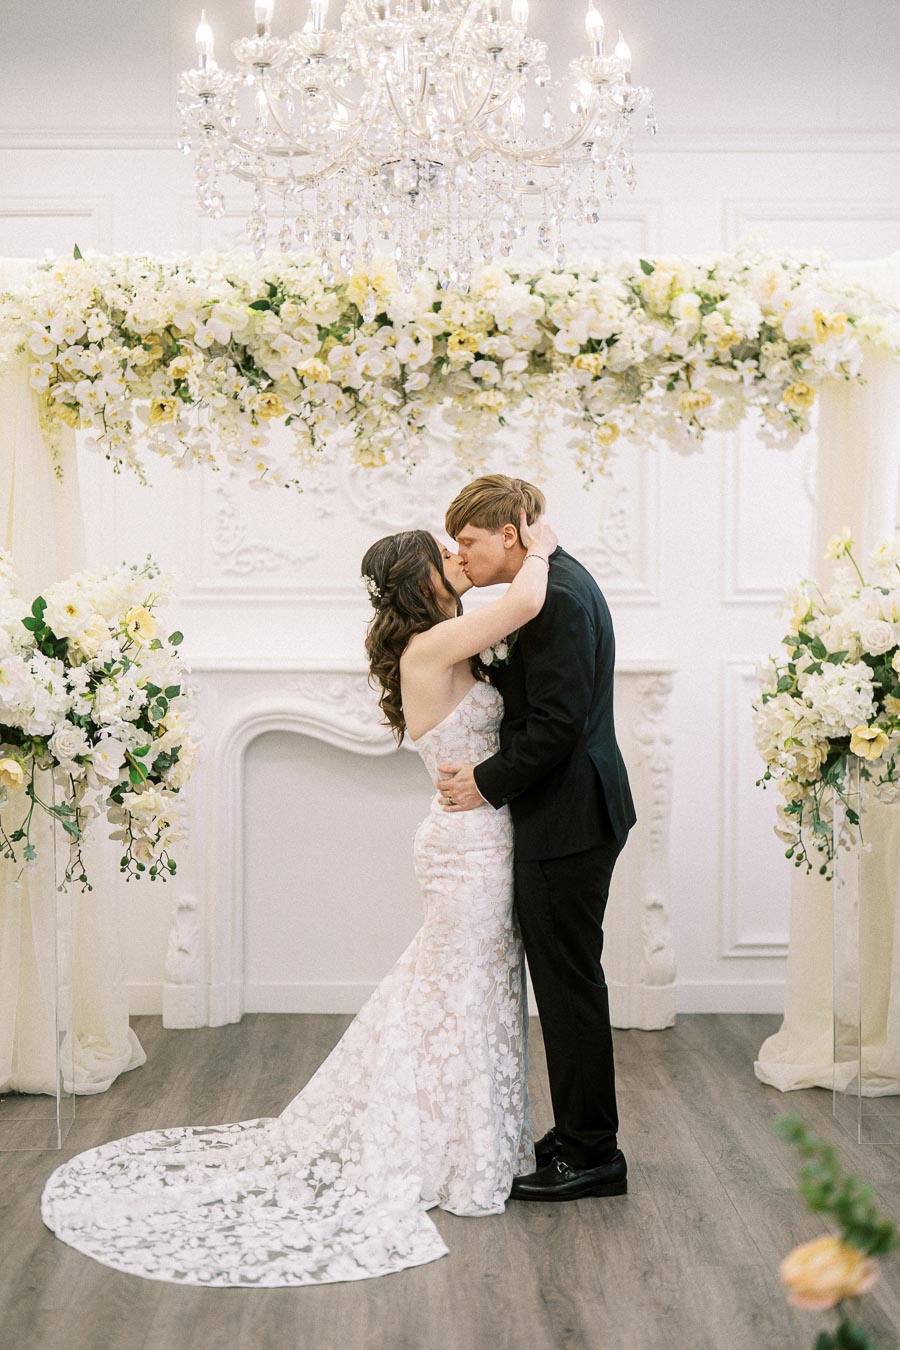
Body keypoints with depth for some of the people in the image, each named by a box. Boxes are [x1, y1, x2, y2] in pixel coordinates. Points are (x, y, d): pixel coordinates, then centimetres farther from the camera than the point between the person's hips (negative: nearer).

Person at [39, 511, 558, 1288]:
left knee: (441, 993, 18)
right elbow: (527, 603, -29)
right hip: (472, 846, -9)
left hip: (471, 842, 9)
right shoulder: (431, 647, -20)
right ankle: (466, 1169, 16)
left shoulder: (444, 655, 10)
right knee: (467, 998, 2)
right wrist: (537, 550, -12)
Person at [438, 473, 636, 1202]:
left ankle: (591, 1154, 10)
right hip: (567, 814, 11)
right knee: (567, 981, 16)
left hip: (567, 821, -11)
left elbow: (556, 725, -23)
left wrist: (488, 782, -13)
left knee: (570, 984, -1)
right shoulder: (559, 582, 14)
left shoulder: (557, 597, -19)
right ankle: (581, 1136, 27)